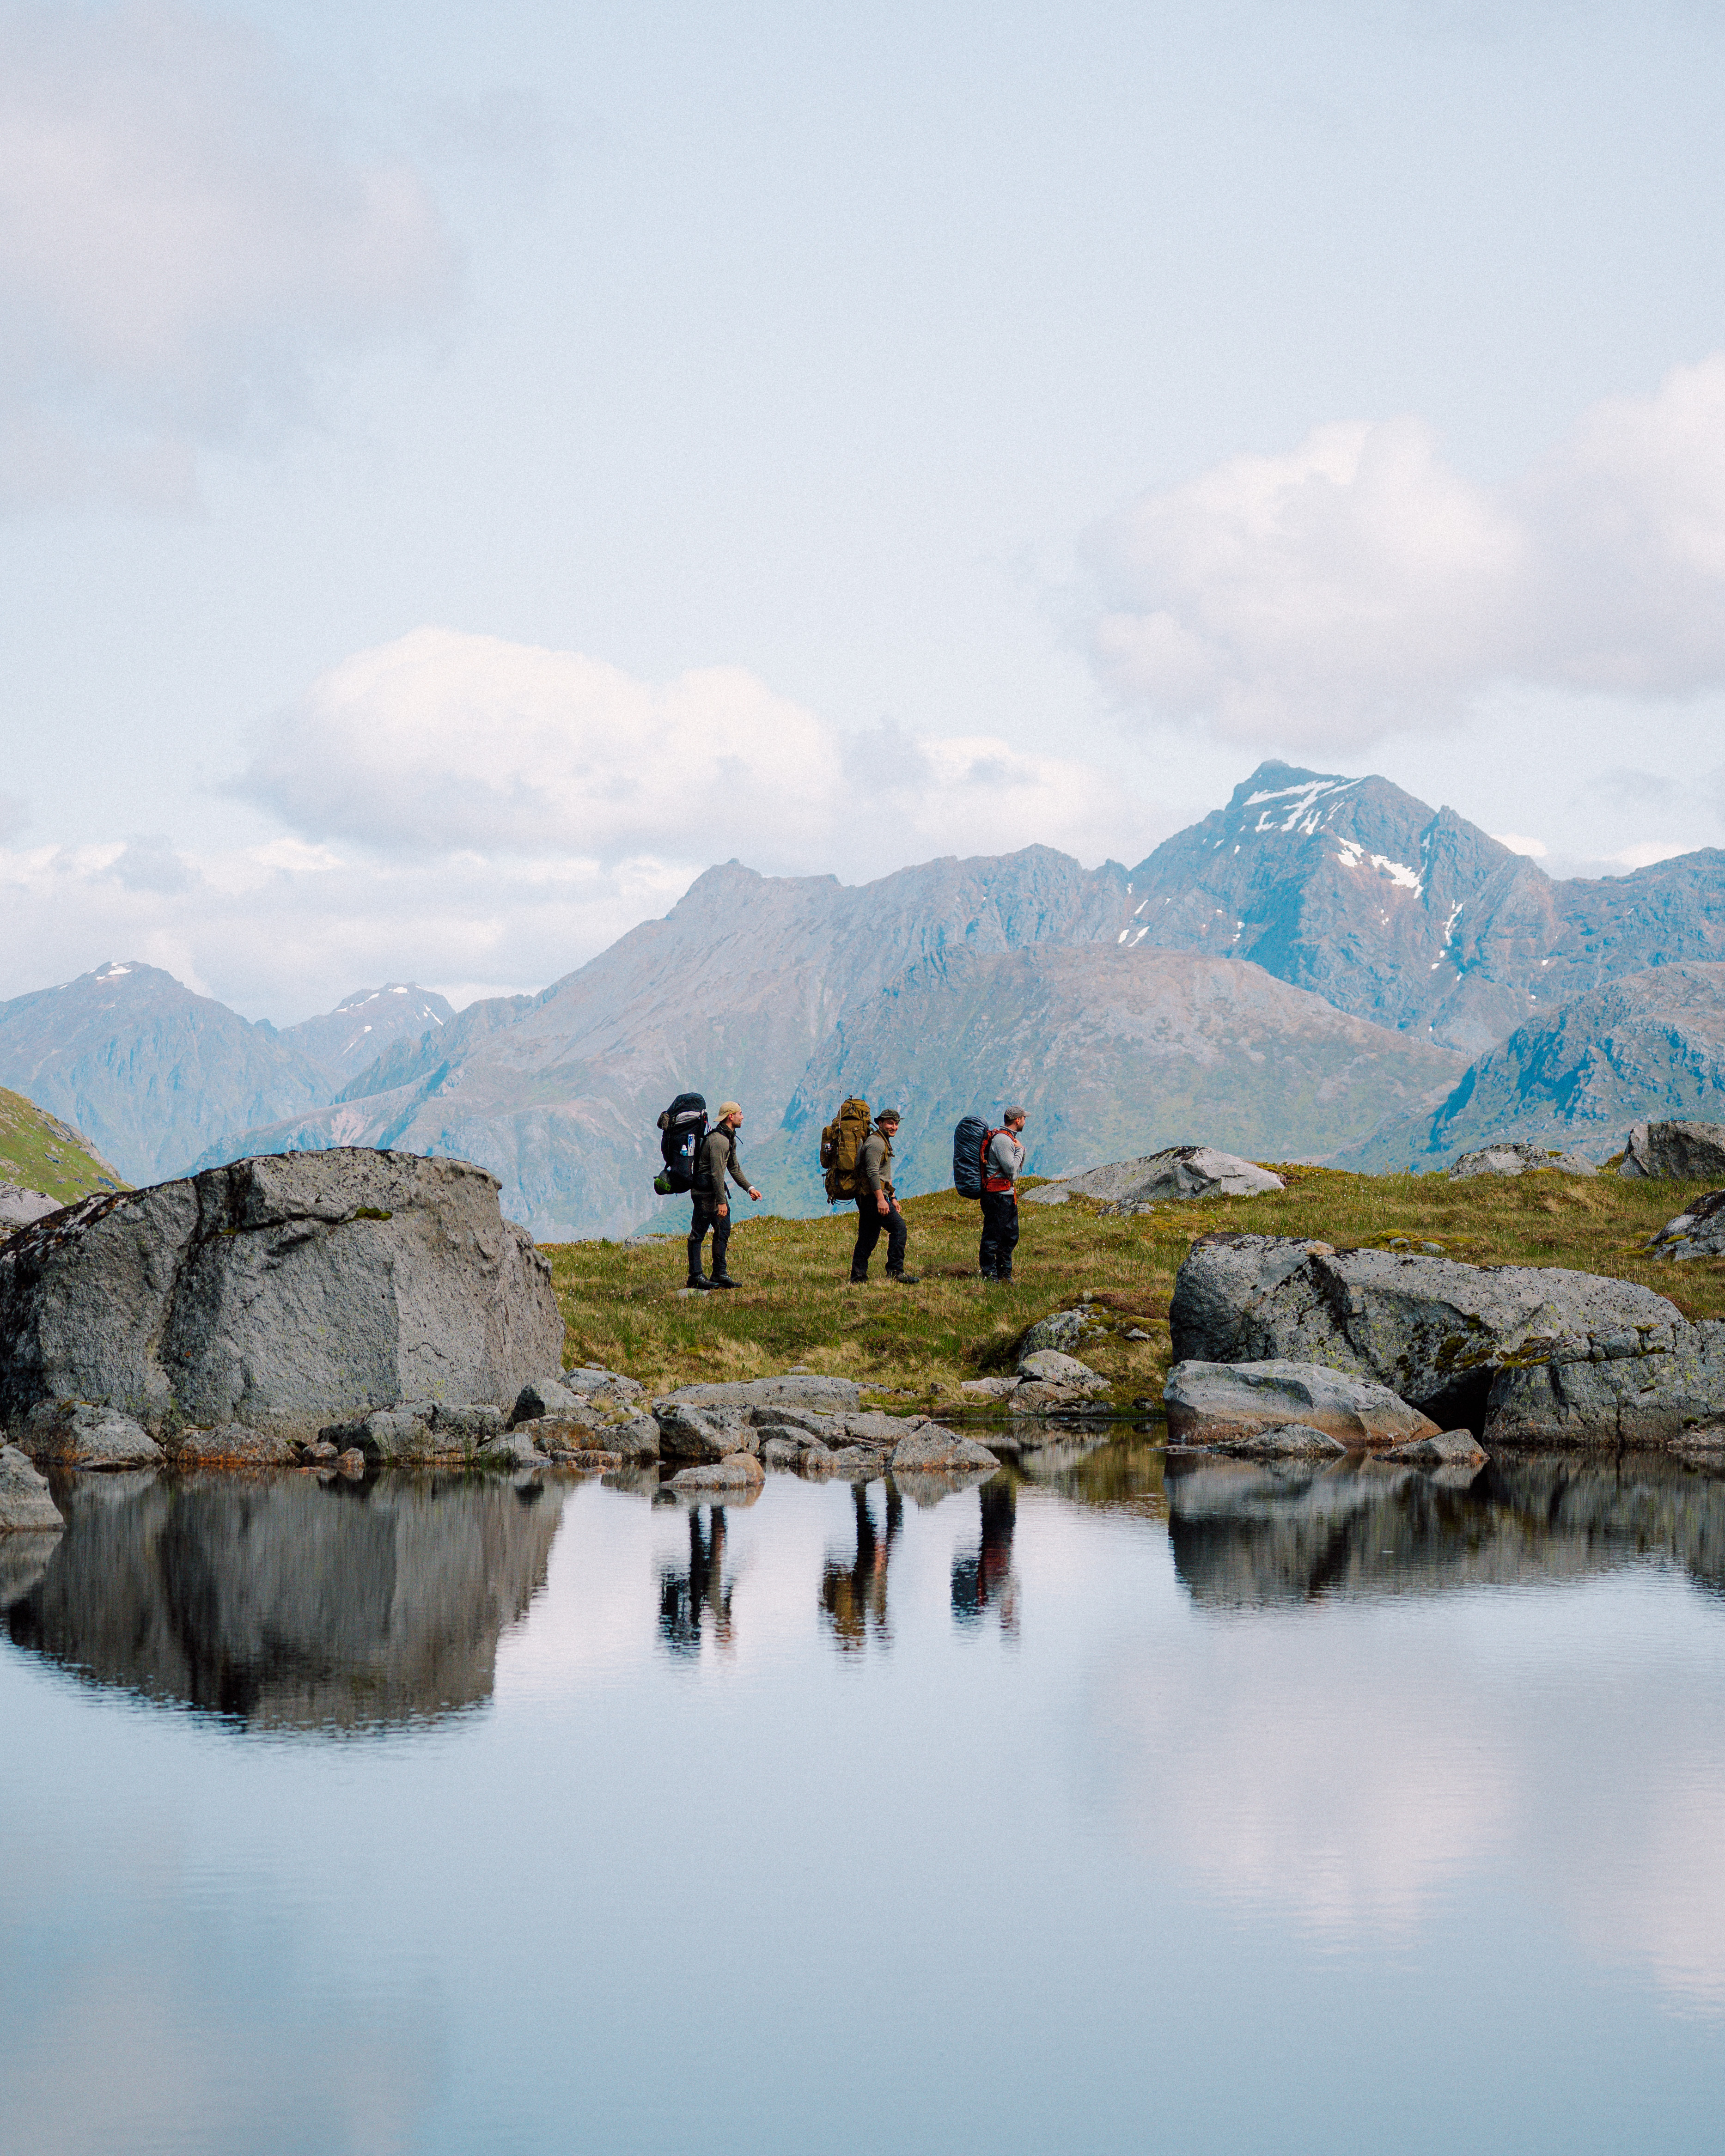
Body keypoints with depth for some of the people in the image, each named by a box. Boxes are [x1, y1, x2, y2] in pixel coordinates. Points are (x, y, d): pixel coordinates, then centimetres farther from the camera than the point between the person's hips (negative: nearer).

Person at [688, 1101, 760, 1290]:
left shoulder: (730, 1139, 13)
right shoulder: (718, 1140, -21)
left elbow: (734, 1168, 23)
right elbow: (717, 1173, -25)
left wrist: (749, 1187, 17)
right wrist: (721, 1202, -26)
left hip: (717, 1189, 10)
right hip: (704, 1191, -10)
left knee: (723, 1230, 10)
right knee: (698, 1233, -5)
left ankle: (720, 1274, 14)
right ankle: (695, 1276, -4)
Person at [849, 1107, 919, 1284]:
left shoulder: (884, 1142, 22)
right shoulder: (876, 1142, -13)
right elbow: (872, 1172, -22)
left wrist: (892, 1198, 27)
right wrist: (881, 1199, -26)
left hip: (866, 1197, 11)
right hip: (872, 1196, -11)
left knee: (868, 1237, 10)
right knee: (899, 1228, -12)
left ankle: (857, 1278, 10)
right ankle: (895, 1272, -14)